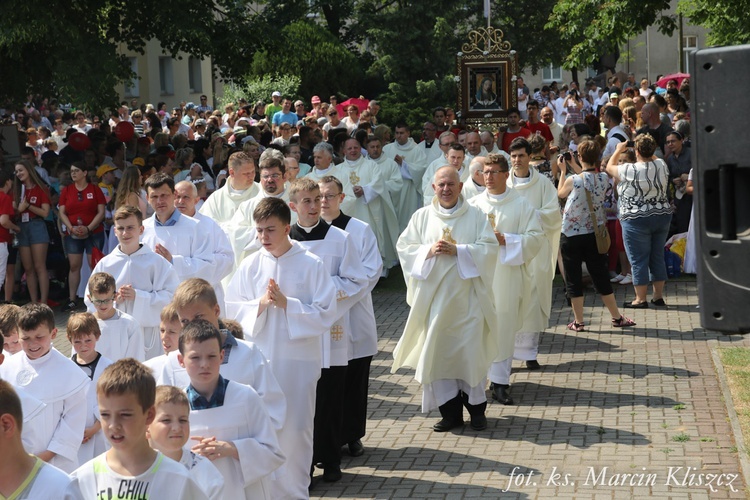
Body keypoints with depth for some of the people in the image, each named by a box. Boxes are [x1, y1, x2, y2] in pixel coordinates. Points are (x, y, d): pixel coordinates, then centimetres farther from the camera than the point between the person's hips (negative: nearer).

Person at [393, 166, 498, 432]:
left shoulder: (476, 216, 4)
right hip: (434, 297, 2)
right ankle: (450, 412, 9)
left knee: (471, 351, -1)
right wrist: (429, 251, -13)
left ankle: (476, 408, 13)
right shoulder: (422, 216, 8)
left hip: (467, 297, -1)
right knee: (438, 352, 0)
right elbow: (404, 247, 5)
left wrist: (458, 250, -15)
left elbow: (489, 248, -4)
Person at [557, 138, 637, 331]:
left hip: (571, 234, -4)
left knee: (573, 279, 7)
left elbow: (560, 193, 3)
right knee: (601, 277, 13)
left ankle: (578, 322, 9)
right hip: (595, 234, 4)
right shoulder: (604, 178, -6)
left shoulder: (572, 181, -18)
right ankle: (617, 317, 18)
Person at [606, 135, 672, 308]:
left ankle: (640, 299, 6)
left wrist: (619, 150, 16)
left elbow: (609, 167, 3)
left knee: (638, 260, 2)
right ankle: (659, 296, 18)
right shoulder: (661, 165, -2)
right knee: (658, 256, 13)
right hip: (662, 216, 5)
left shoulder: (629, 170, -17)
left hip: (636, 220, -5)